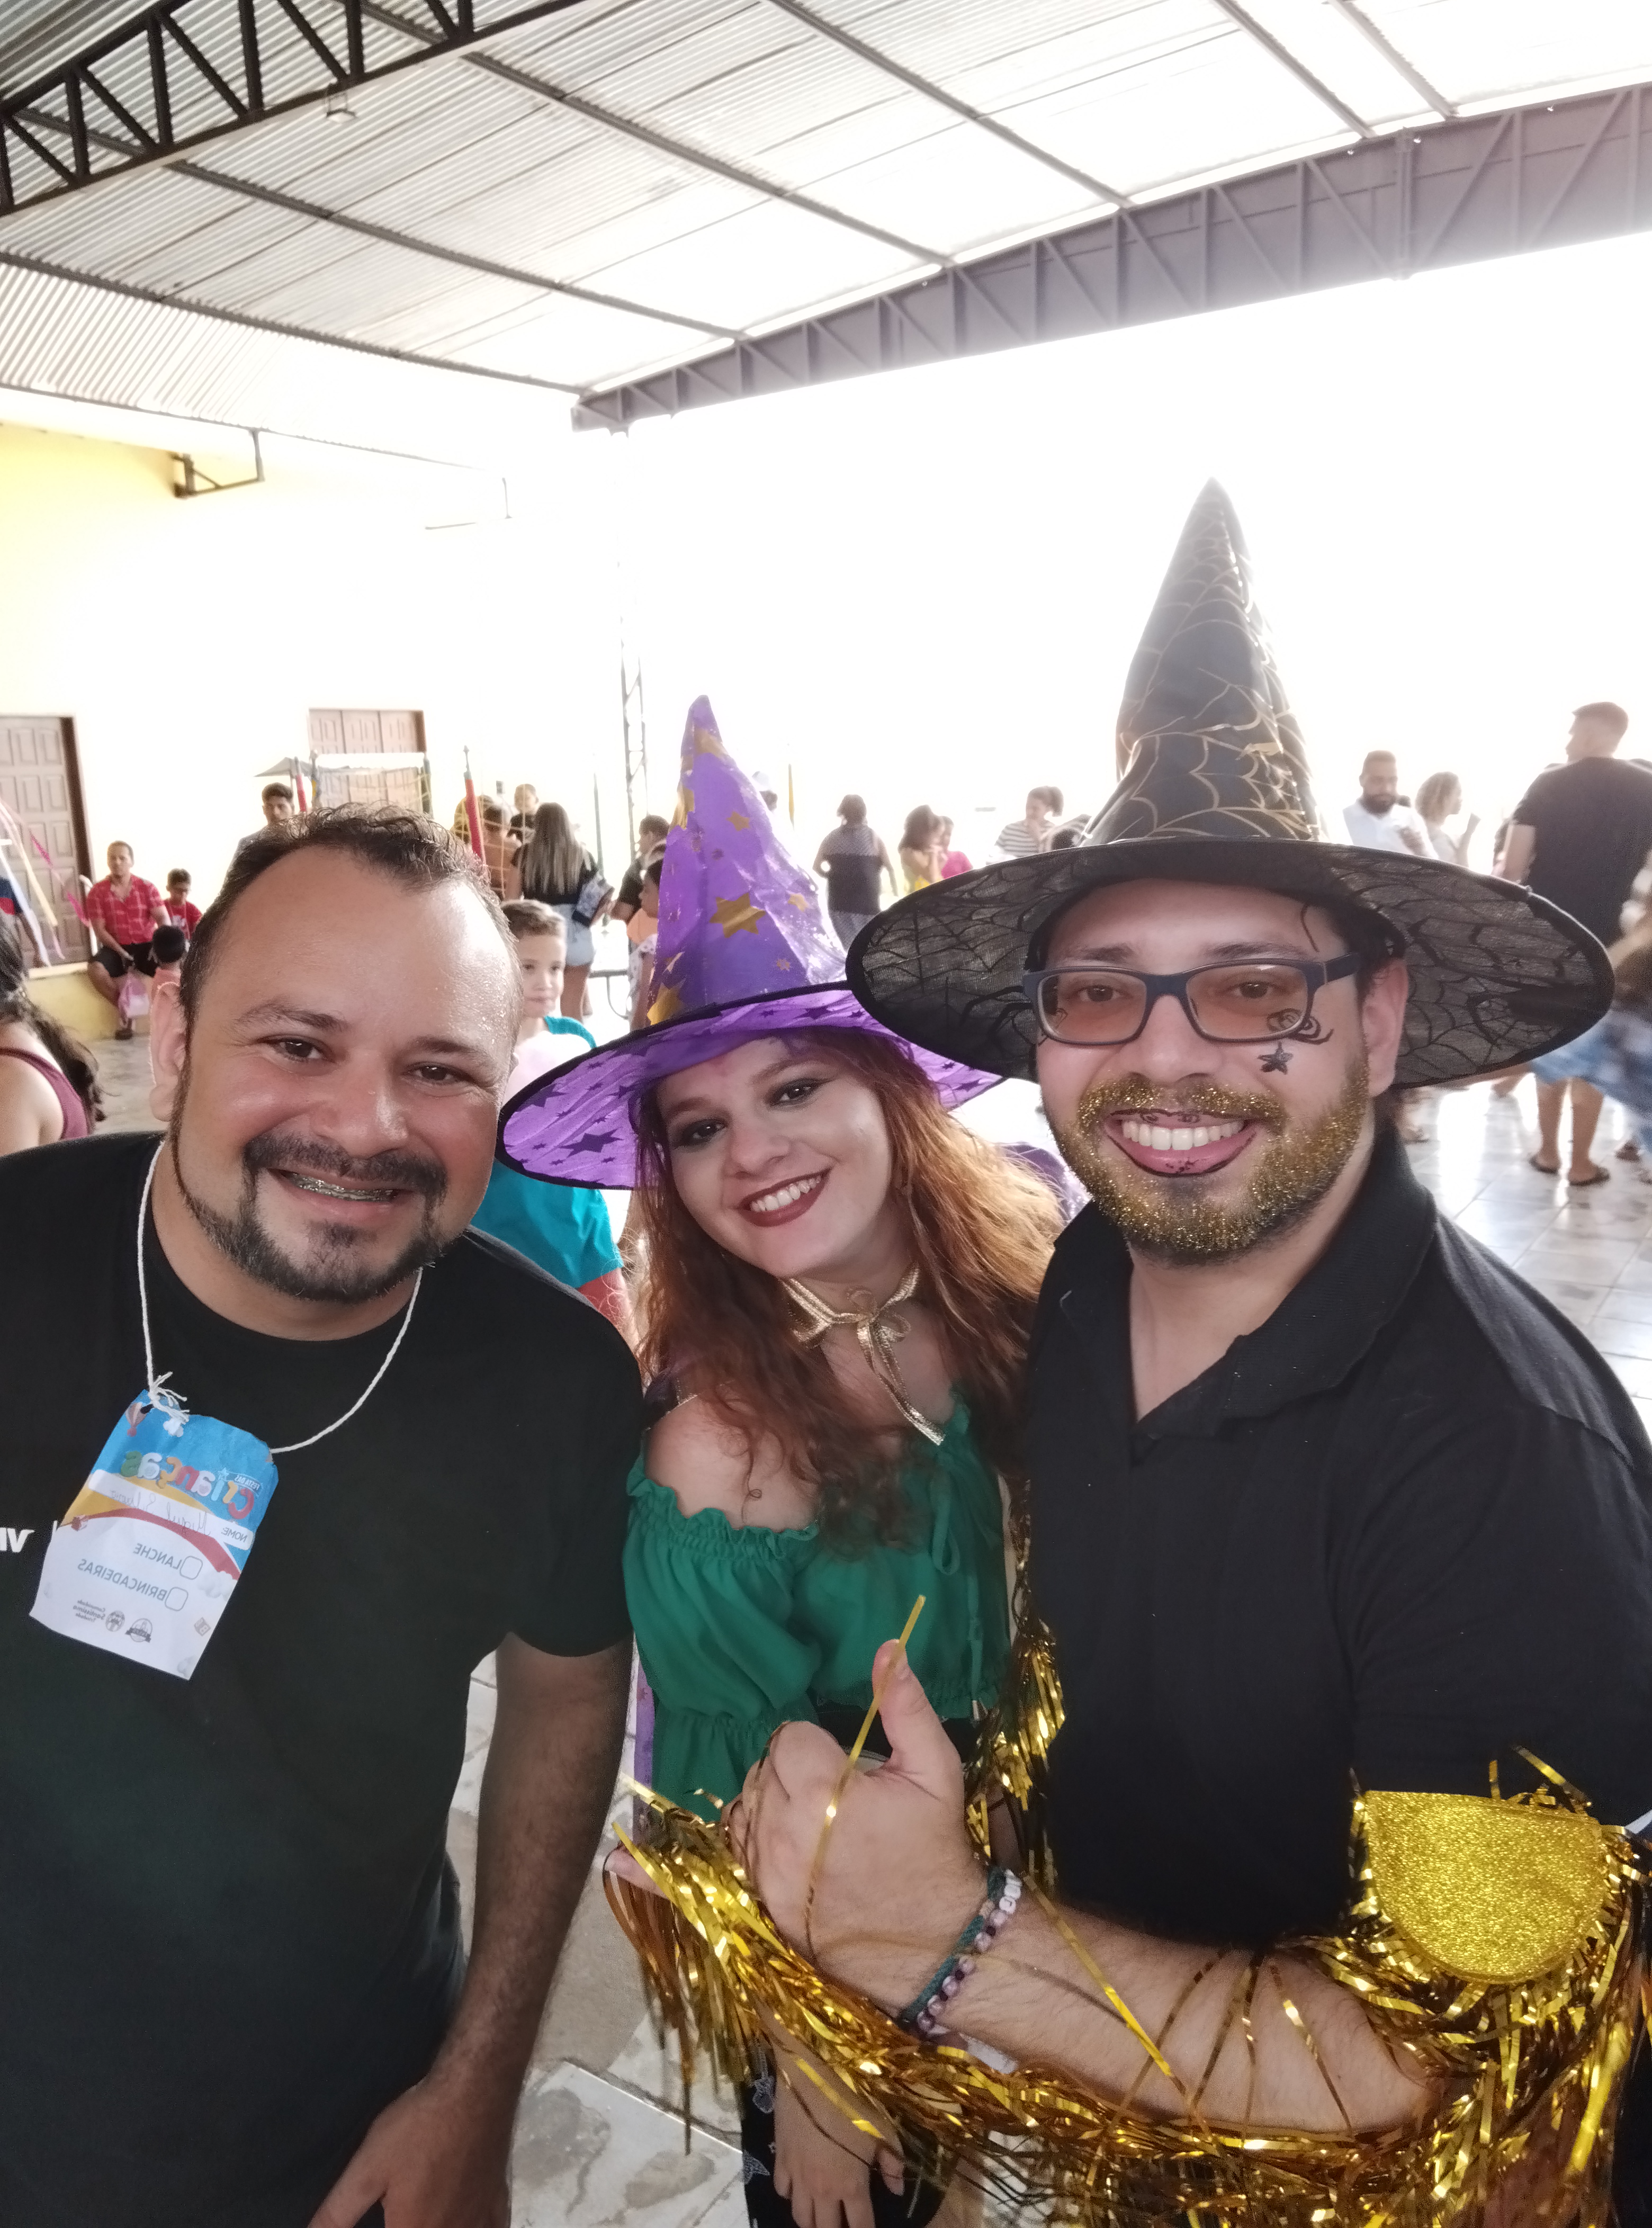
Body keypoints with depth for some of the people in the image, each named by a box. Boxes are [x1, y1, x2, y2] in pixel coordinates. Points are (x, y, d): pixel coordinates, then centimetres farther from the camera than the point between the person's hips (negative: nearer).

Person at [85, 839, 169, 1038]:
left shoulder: (147, 887, 2)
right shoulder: (97, 892, -1)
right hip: (116, 948, 0)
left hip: (147, 946, 0)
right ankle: (124, 1011, -8)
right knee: (95, 970, -31)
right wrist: (121, 952, -17)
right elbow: (100, 930, -4)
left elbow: (163, 919, -6)